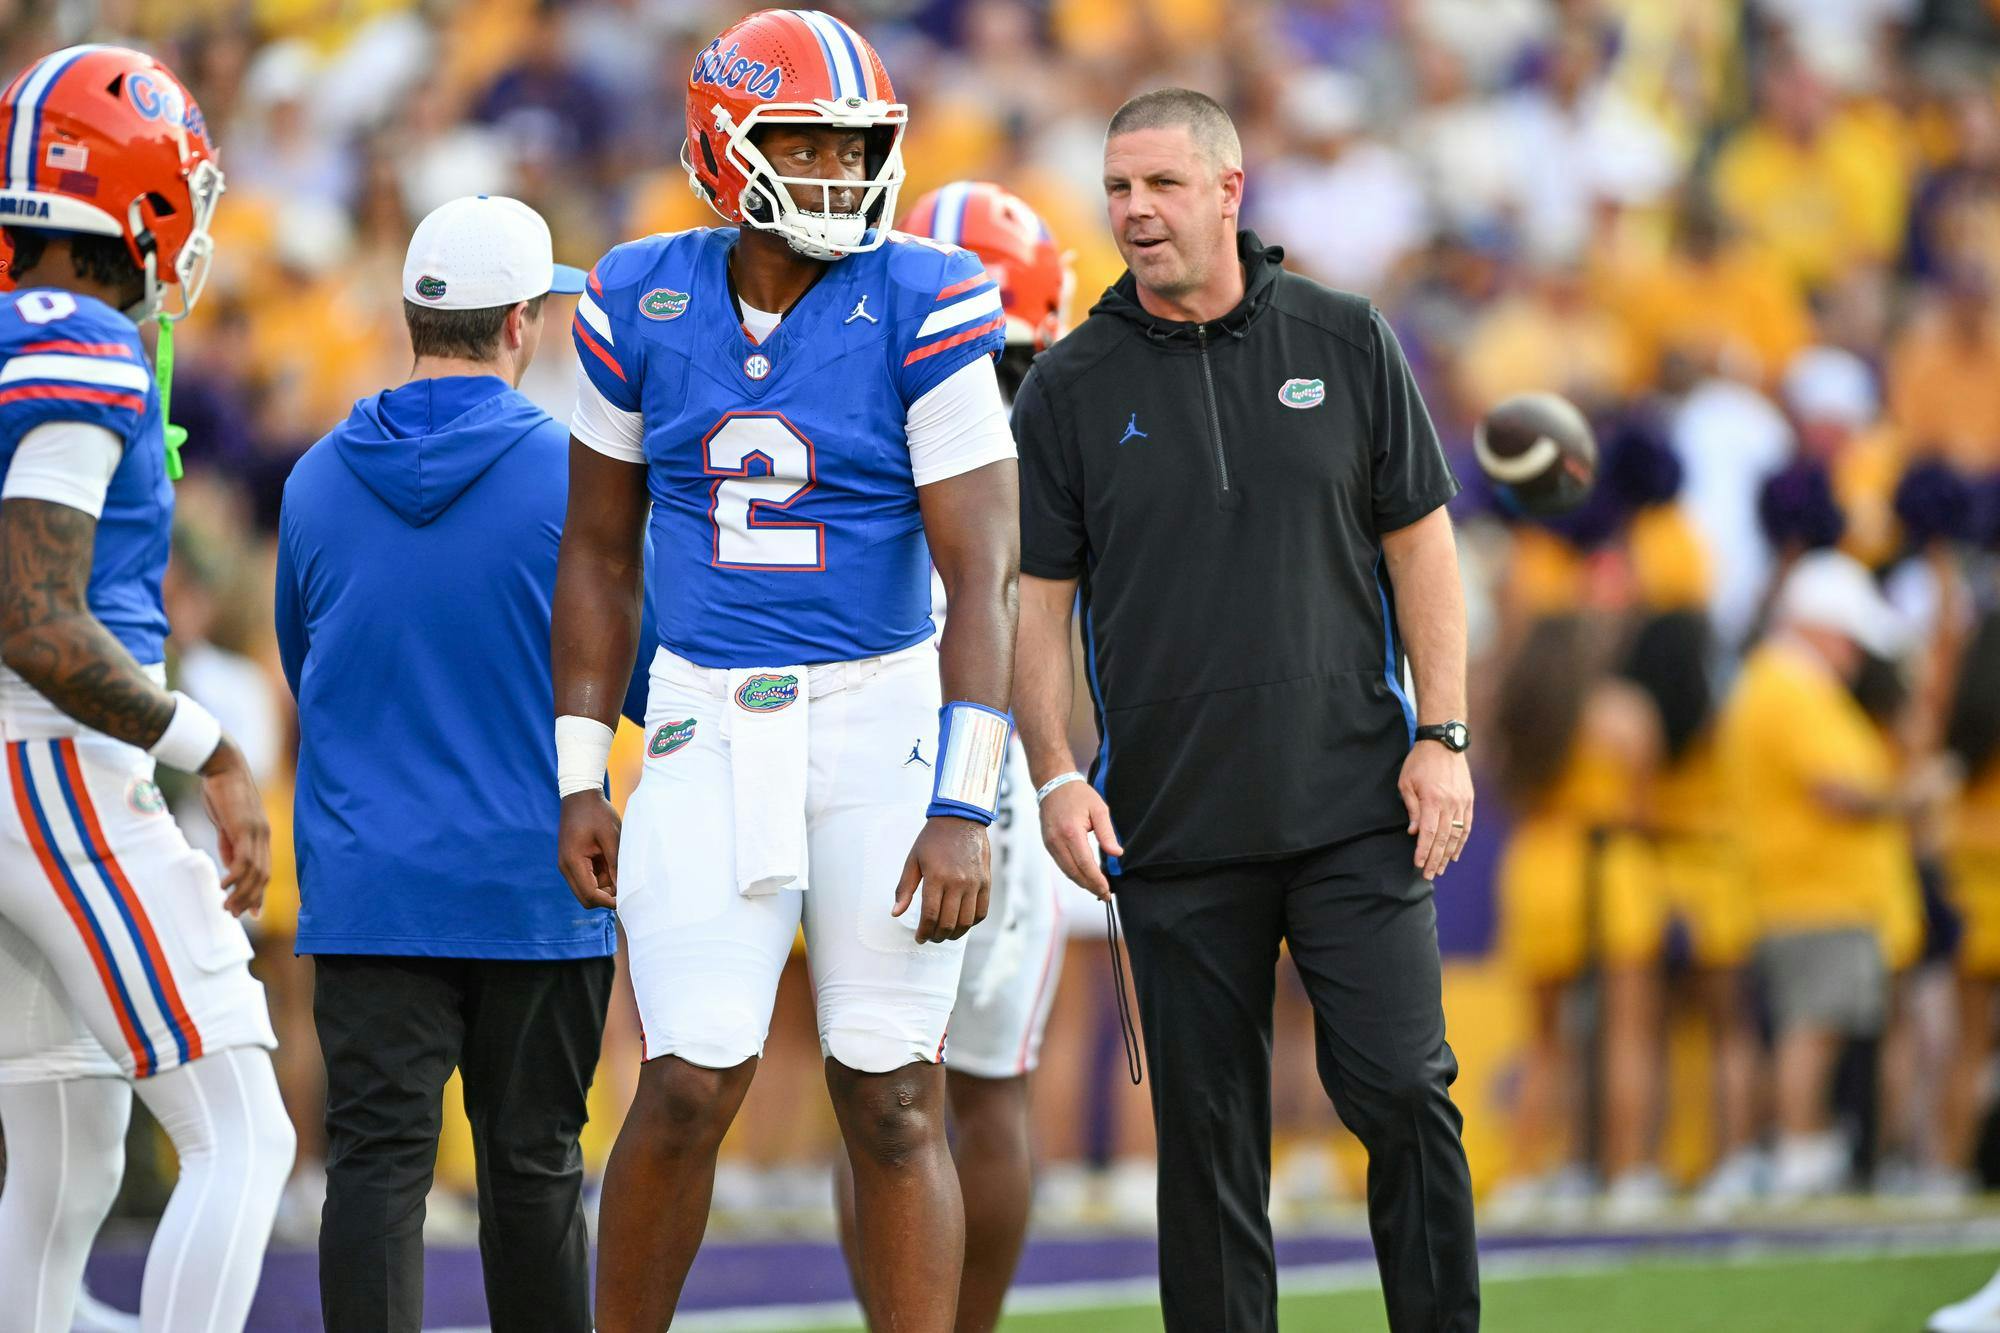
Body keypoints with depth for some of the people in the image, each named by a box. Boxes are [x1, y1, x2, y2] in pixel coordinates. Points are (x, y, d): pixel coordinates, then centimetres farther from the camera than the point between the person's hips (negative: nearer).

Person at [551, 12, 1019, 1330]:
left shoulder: (922, 310, -9)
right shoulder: (641, 307, 1)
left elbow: (982, 576, -12)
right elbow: (601, 551, 12)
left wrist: (963, 808, -19)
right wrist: (581, 777, 8)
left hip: (885, 716, -2)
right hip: (709, 729, 2)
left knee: (894, 1104, 1)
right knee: (691, 1087, -5)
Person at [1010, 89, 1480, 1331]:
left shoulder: (1344, 342, 4)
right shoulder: (1073, 387, 3)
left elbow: (1419, 543, 6)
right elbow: (1039, 598, 5)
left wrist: (1442, 738, -1)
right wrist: (1057, 775, -6)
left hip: (1355, 806, -1)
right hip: (1173, 823, 1)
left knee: (1403, 1091, -6)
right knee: (1208, 1130, 4)